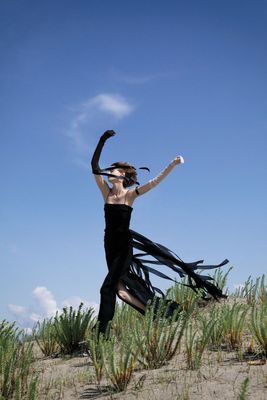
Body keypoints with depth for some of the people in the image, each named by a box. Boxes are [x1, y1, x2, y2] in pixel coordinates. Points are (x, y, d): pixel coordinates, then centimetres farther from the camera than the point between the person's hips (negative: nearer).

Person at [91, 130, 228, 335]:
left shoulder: (130, 194, -5)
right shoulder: (107, 193, 4)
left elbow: (155, 181, -14)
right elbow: (95, 167, -1)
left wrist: (172, 165, -25)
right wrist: (103, 140, -4)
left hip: (124, 245, -5)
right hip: (110, 244, 5)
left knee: (107, 288, -11)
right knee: (119, 288, 8)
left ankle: (102, 331, -4)